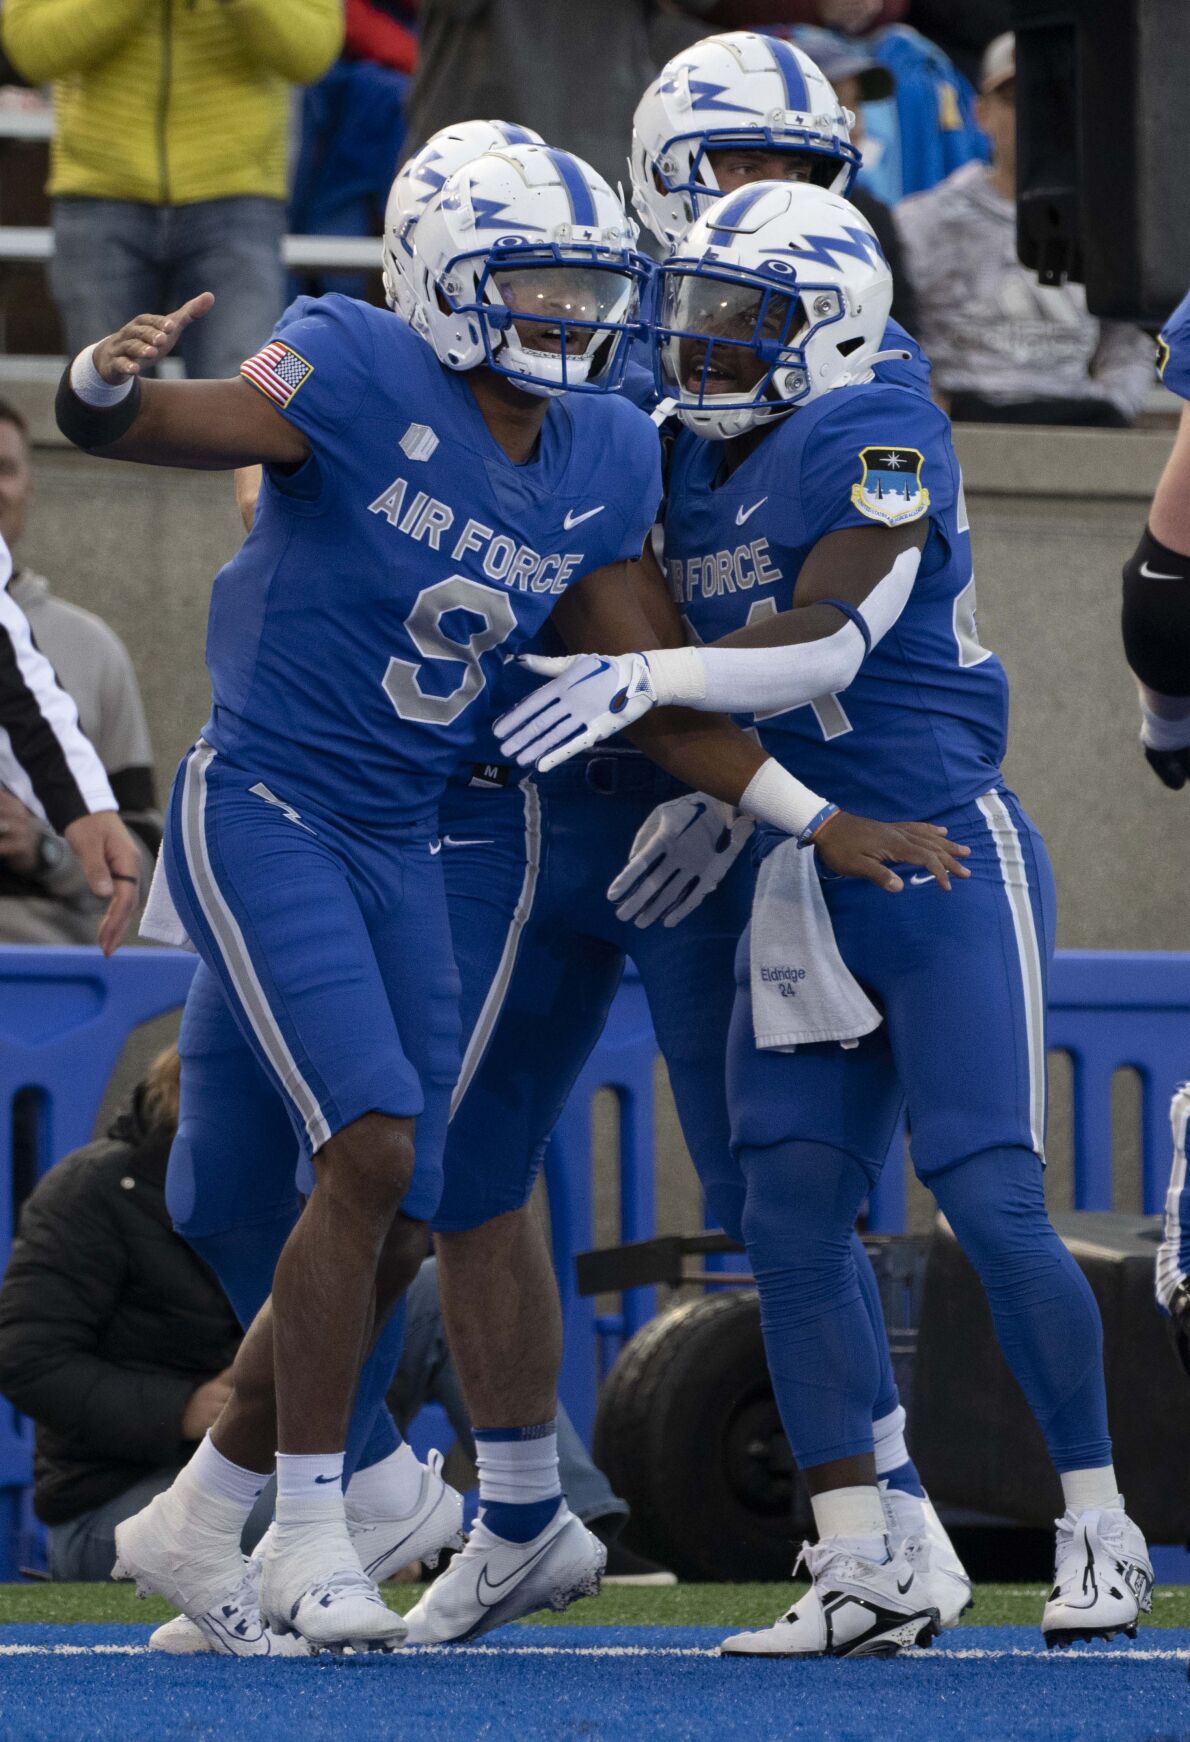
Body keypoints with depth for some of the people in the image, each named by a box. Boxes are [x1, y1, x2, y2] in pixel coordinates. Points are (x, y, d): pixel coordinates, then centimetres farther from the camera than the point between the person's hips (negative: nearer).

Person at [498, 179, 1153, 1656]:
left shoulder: (876, 442, -13)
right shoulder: (691, 466, 12)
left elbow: (825, 644, -24)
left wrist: (645, 678, -31)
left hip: (947, 860, -8)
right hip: (807, 875, 8)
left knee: (989, 1201, -11)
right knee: (792, 1220, 0)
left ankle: (1098, 1531, 2)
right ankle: (861, 1574, 2)